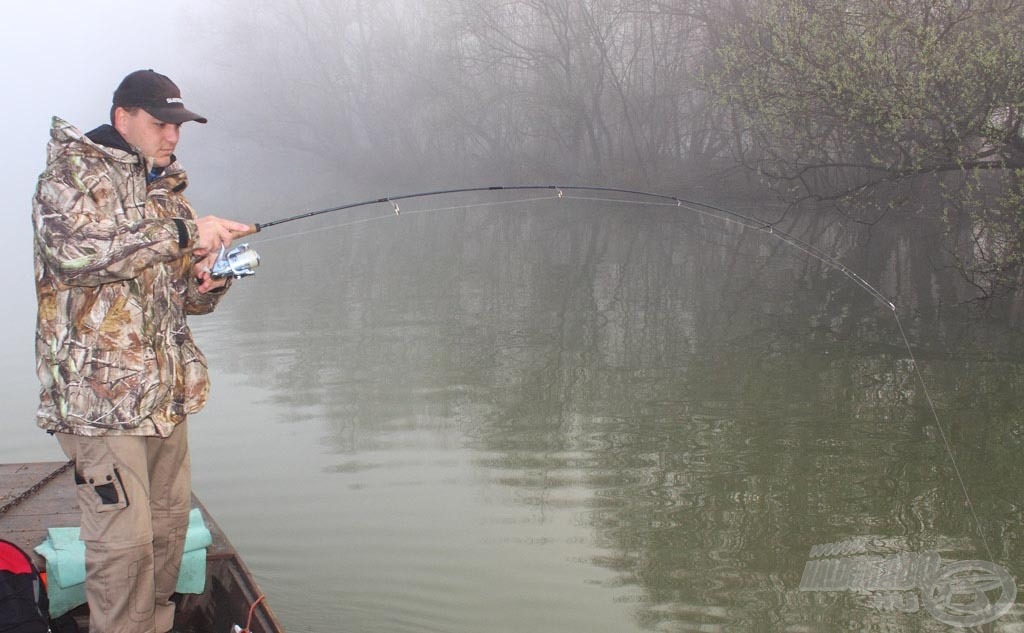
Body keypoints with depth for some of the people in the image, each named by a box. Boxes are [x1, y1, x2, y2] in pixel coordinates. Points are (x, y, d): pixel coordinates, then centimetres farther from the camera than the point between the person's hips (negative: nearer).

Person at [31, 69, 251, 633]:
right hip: (99, 390, -7)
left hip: (165, 391, 7)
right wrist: (181, 233, -25)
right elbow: (73, 249, -24)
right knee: (125, 539, -10)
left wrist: (208, 282, -3)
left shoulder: (167, 190, 18)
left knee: (169, 524, 13)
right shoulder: (70, 174, -4)